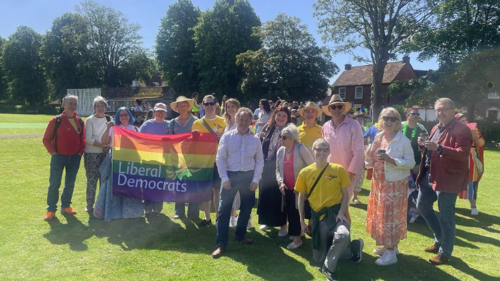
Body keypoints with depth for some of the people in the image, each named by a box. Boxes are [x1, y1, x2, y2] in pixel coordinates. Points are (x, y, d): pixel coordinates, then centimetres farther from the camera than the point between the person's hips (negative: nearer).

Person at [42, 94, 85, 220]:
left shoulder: (80, 121, 4)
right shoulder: (56, 120, -8)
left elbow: (82, 139, 11)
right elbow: (46, 139, -3)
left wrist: (80, 152, 3)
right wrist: (52, 152, -6)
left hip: (74, 157, 4)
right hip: (59, 156, -3)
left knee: (70, 184, 11)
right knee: (54, 184, -1)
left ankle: (66, 206, 25)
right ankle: (51, 209, 11)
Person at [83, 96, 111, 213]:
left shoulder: (109, 119, 10)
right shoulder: (90, 120, -2)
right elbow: (88, 139, -9)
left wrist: (109, 146, -7)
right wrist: (102, 145, -17)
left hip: (105, 153, 4)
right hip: (92, 154, -3)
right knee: (92, 180, -1)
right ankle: (89, 205, 9)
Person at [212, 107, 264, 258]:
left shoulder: (255, 139, 2)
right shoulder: (227, 136, -3)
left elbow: (259, 161, 4)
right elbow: (220, 158, -4)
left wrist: (255, 180, -3)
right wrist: (224, 178, -11)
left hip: (248, 176, 3)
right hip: (230, 175, -2)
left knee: (246, 208, 14)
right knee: (224, 210, -3)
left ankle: (240, 235, 36)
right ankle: (220, 243, 5)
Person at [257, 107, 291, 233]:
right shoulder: (267, 127, 6)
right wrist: (259, 137, -7)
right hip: (266, 166, 4)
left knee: (279, 195, 1)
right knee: (265, 193, 12)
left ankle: (283, 224, 16)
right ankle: (267, 220, 30)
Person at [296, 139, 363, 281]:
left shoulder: (338, 169, -4)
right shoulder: (305, 172, -1)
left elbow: (345, 194, 1)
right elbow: (301, 197, 8)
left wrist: (341, 213, -15)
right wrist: (302, 220, 5)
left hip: (336, 212, -2)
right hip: (318, 216, 3)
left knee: (343, 236, -37)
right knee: (319, 258, 7)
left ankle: (329, 267, -10)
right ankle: (354, 247, 25)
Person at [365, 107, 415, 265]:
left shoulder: (404, 141, -11)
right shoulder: (378, 138, 7)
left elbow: (411, 163, -14)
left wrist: (391, 160, -24)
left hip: (395, 184, -6)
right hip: (379, 183, 7)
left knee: (391, 215, -2)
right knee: (380, 214, 13)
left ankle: (391, 253, 8)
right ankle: (387, 245, 30)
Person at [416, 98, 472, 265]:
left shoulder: (462, 130, -12)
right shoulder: (436, 128, 15)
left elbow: (463, 154, -24)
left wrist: (439, 148, -34)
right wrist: (424, 146, 0)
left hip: (447, 179, -9)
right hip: (429, 175, 9)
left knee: (446, 216, 1)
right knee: (422, 206, 16)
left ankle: (445, 253, 16)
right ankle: (440, 239, 34)